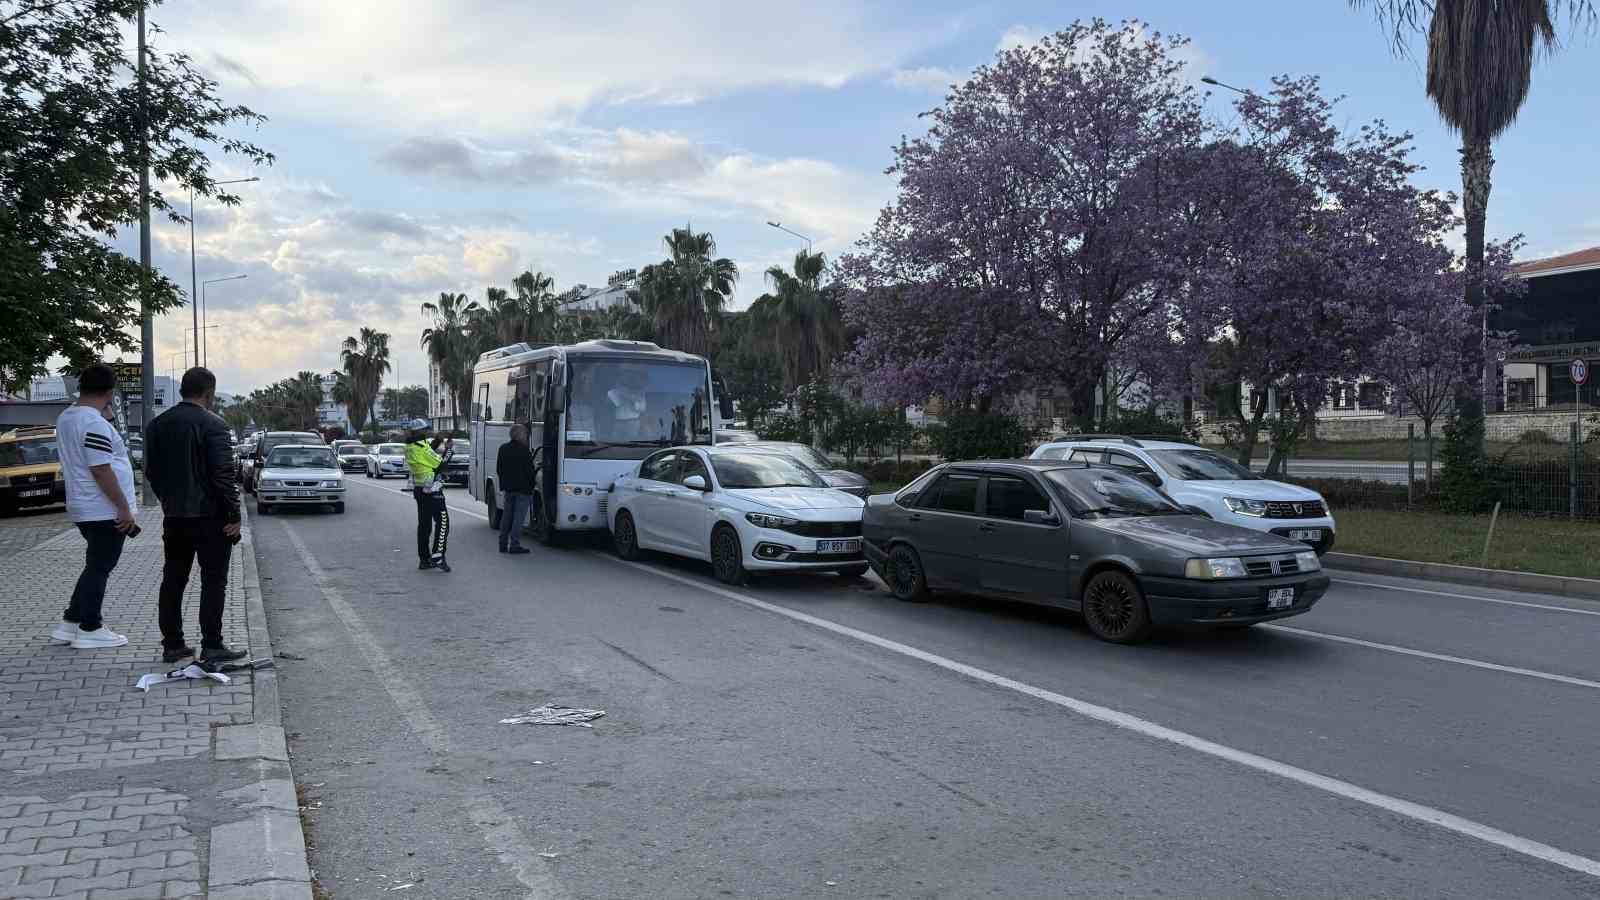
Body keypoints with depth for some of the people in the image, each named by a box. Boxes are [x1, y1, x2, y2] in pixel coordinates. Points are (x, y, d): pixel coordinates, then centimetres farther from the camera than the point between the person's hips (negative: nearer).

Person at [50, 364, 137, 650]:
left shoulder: (65, 418, 11)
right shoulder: (94, 423, -20)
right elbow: (101, 470, -23)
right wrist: (124, 508, -19)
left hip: (82, 508, 9)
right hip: (105, 510, -9)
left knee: (95, 567, 19)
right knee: (99, 569, 0)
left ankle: (71, 622, 22)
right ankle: (89, 629, 7)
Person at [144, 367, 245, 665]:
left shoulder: (158, 424, 9)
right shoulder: (213, 425, -13)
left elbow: (151, 471, 14)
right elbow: (224, 474, -18)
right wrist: (234, 515, -12)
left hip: (174, 517, 7)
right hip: (210, 517, -7)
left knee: (173, 580, 12)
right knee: (213, 581, -1)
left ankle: (172, 644, 17)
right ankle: (211, 647, -2)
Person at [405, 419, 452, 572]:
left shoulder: (410, 447, 7)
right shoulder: (421, 448, -19)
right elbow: (440, 463, -14)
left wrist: (438, 440, 11)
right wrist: (449, 448, -2)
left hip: (419, 489, 9)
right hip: (431, 490, -9)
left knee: (424, 524, 13)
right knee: (442, 522, -6)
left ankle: (424, 559, 17)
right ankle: (437, 557, -12)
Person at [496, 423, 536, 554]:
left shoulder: (503, 449, 9)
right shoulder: (524, 450, -14)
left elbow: (498, 469, 15)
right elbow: (529, 471, -12)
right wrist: (531, 486, -2)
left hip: (508, 488, 7)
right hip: (523, 489, -7)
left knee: (507, 515, 14)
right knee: (519, 516, -4)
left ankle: (503, 543, 17)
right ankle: (515, 544, -6)